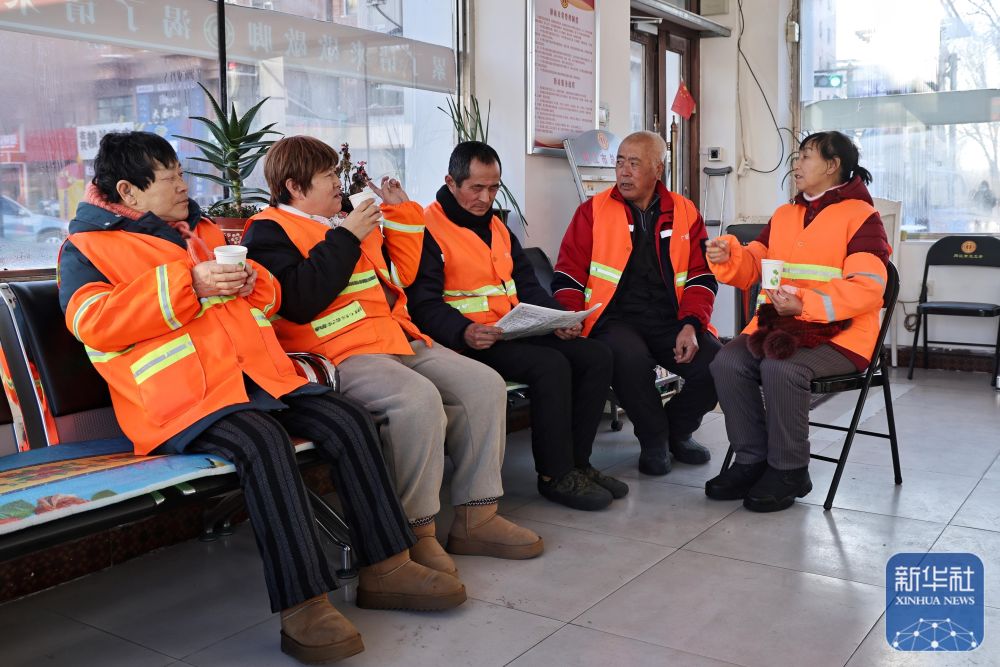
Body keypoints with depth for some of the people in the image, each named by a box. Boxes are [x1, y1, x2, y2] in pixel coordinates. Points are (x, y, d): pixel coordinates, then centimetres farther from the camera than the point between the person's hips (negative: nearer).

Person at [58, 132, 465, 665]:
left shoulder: (202, 232, 26)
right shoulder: (85, 249, 6)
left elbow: (269, 299, 30)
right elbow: (91, 320, -13)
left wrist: (252, 282, 4)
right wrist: (188, 283, -18)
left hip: (259, 375, 7)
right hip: (182, 397, -7)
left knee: (348, 421, -11)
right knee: (262, 442, -35)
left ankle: (385, 567, -5)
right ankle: (302, 606, -33)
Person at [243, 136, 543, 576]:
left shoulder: (343, 223, 25)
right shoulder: (269, 232, 0)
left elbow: (399, 275, 29)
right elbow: (300, 301, -18)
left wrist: (401, 213, 20)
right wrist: (346, 238, -12)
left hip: (399, 340, 9)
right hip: (341, 354, -9)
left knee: (484, 384, -4)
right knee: (418, 399, -34)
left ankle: (476, 519, 0)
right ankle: (415, 534, -18)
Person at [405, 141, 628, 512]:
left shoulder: (497, 227, 21)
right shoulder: (428, 229, -6)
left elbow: (527, 285, 21)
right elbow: (424, 304, -14)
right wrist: (464, 333, -31)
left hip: (517, 333, 9)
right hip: (469, 342, -8)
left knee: (596, 356, -6)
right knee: (550, 365, -29)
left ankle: (576, 462, 3)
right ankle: (555, 475, -13)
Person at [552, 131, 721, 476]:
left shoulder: (685, 213, 11)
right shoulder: (594, 210, 6)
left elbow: (701, 278, 6)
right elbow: (568, 277, 3)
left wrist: (691, 326, -10)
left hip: (671, 320, 3)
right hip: (615, 319, -2)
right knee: (631, 360, -34)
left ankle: (677, 429, 11)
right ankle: (654, 438, -3)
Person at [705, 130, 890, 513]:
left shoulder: (861, 217, -2)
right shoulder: (783, 216, 19)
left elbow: (867, 288, -15)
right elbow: (752, 268, 18)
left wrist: (806, 305, -26)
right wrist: (728, 257, -6)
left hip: (839, 334, -6)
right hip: (778, 325, 6)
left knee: (781, 369, -33)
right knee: (727, 363, -20)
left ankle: (789, 471, -13)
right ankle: (752, 460, -6)